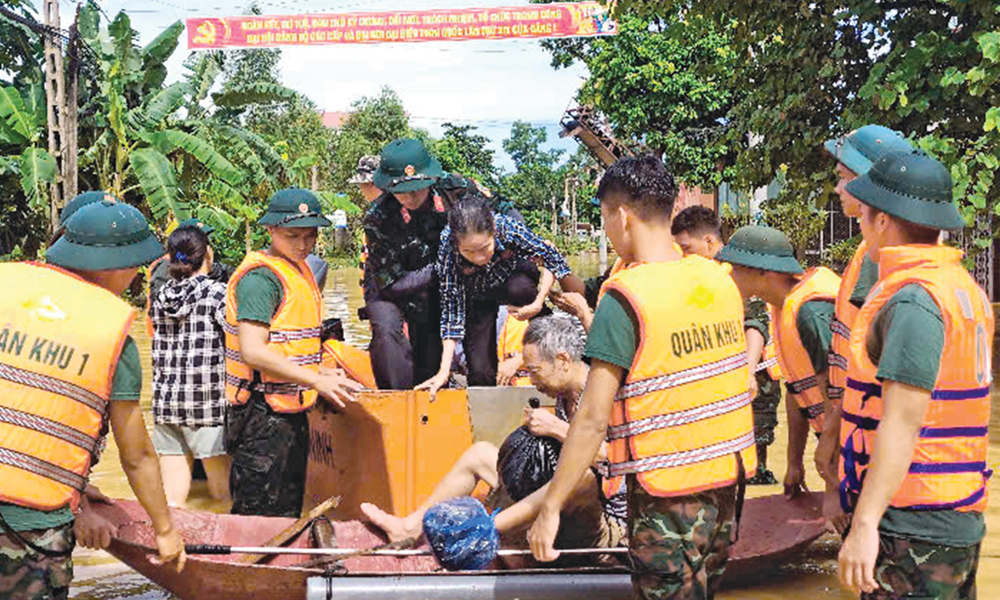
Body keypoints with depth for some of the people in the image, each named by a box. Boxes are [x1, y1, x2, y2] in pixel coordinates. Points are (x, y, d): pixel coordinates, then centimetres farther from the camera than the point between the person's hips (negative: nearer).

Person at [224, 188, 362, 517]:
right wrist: (316, 380, -24)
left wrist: (320, 371, 11)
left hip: (291, 411, 10)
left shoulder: (300, 269, 14)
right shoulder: (261, 277, -16)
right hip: (263, 414, -10)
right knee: (260, 517, -4)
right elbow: (253, 350, -24)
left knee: (288, 512, 17)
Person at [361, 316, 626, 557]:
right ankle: (413, 526, 10)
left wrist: (556, 428, -28)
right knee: (480, 452, 14)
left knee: (584, 476, -44)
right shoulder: (564, 398, 10)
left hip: (605, 523, -9)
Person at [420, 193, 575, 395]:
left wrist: (538, 304, -29)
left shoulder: (508, 228, -36)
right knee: (481, 373, -14)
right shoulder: (447, 248, -35)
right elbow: (452, 309, -29)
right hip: (478, 298, 0)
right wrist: (444, 371, -31)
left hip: (515, 279, 0)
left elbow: (553, 259, -20)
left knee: (519, 289, -36)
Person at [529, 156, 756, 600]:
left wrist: (550, 507, -12)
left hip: (667, 491, -7)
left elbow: (593, 419, -18)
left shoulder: (625, 298, -16)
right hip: (728, 479, 7)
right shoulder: (720, 280, 4)